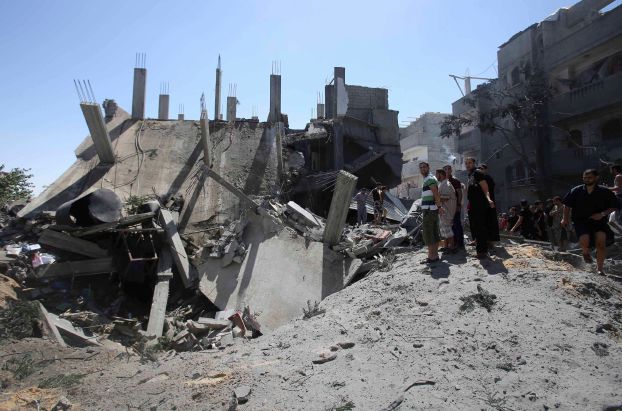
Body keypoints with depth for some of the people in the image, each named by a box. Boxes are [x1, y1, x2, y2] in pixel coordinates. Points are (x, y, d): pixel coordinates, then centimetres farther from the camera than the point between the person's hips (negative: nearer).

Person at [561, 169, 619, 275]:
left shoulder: (605, 192, 0)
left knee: (601, 241, -19)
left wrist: (602, 214, -12)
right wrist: (565, 218, 3)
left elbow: (613, 207, 4)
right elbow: (567, 205, 11)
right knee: (584, 240, -25)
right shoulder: (576, 191, 2)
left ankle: (600, 268, -2)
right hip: (581, 221, 0)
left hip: (599, 221, 0)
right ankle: (586, 253, 14)